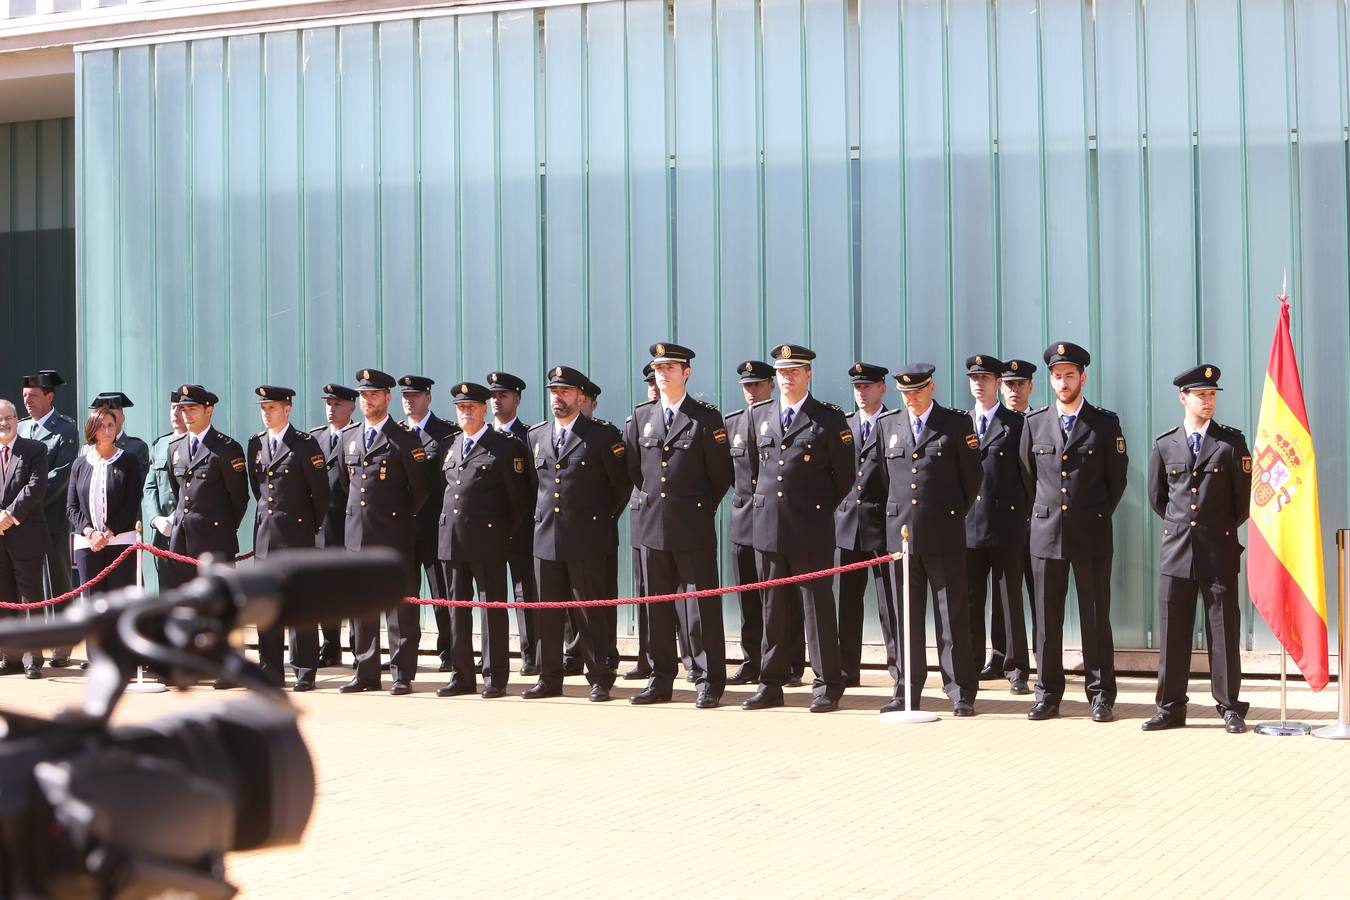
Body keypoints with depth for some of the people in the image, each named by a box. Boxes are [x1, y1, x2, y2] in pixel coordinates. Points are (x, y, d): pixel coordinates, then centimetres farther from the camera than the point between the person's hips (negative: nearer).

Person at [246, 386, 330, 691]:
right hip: (264, 533, 5)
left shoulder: (305, 444, -5)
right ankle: (271, 672, 12)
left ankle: (305, 673, 1)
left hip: (296, 532, -5)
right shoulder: (255, 444, 11)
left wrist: (313, 525, 4)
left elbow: (320, 490, -2)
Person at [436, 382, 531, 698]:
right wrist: (449, 526, 16)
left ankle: (495, 678, 2)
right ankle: (462, 676, 15)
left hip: (487, 541, -6)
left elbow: (519, 497, -3)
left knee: (492, 608, -2)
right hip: (452, 540, 6)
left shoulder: (504, 446, -4)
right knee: (457, 608, 9)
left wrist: (507, 531, 1)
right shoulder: (449, 446, 14)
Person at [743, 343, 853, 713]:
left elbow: (844, 473, 3)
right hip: (768, 526, 4)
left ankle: (827, 686, 4)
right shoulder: (759, 415, 12)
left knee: (817, 605, -1)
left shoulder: (829, 418, -2)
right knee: (773, 608, 8)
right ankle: (771, 684, 14)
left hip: (811, 529, -4)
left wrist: (822, 506, 7)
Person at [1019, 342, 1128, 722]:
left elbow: (1117, 478, 7)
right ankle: (1048, 694, 11)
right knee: (1047, 619, 4)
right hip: (1046, 534, 2)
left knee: (1096, 616, 0)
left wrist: (1097, 517, 11)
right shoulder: (1034, 423, 8)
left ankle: (1101, 695, 7)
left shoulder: (1106, 424, 1)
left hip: (1091, 535, -2)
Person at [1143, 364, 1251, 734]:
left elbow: (1244, 496, 7)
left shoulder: (1232, 442, 1)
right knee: (1172, 633, 3)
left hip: (1219, 551, -2)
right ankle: (1171, 708, 10)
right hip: (1176, 551, 2)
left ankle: (1230, 708, 8)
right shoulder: (1164, 444, 7)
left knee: (1224, 632, 1)